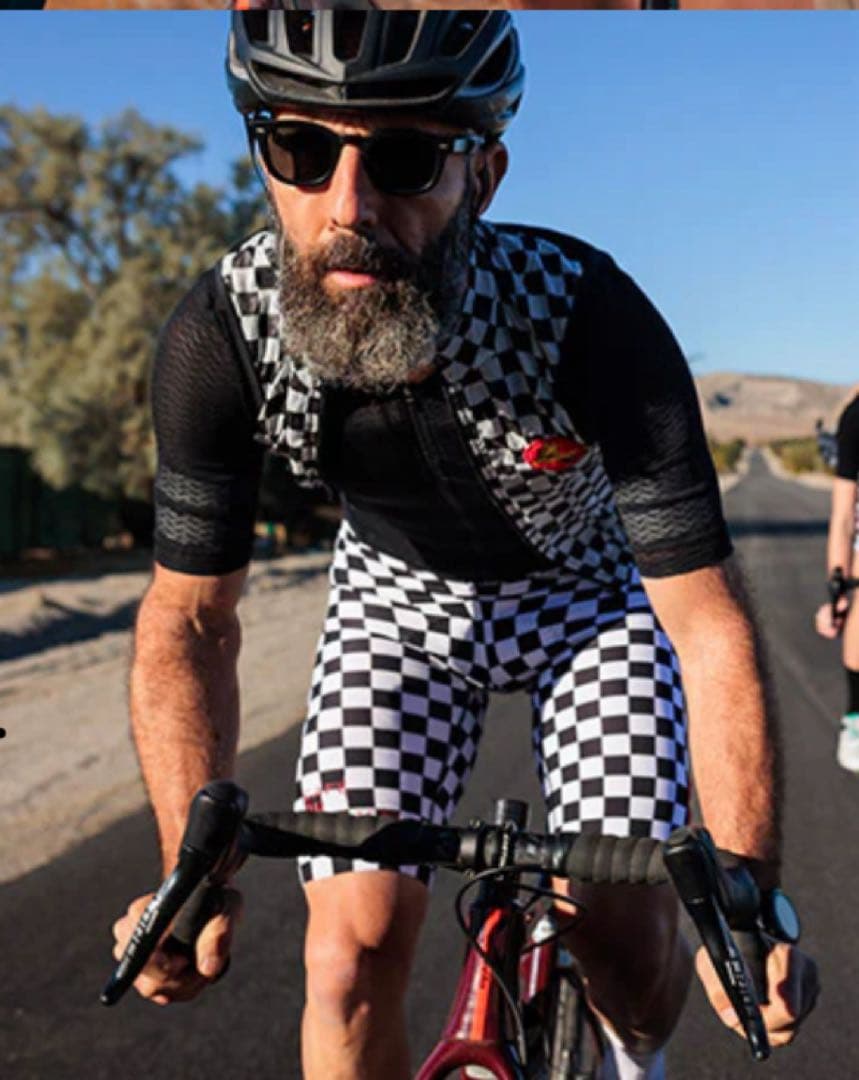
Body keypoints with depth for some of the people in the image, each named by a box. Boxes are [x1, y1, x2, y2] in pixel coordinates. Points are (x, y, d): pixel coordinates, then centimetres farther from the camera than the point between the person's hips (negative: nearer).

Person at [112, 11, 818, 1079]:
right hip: (398, 590, 1)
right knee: (352, 955, -10)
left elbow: (710, 628, -30)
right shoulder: (219, 335, -30)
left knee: (628, 943, -6)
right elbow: (189, 618, -19)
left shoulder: (588, 317, -35)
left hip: (589, 583, -1)